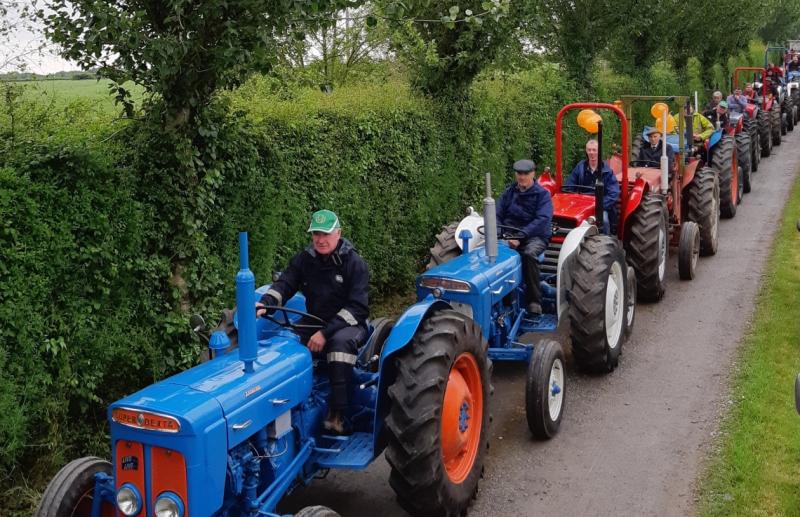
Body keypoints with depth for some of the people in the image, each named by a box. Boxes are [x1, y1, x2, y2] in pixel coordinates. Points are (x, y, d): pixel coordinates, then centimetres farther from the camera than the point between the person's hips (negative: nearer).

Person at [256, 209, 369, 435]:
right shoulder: (304, 259, 4)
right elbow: (284, 285, -6)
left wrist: (326, 333, -27)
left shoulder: (354, 263, -10)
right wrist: (264, 303, -30)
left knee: (341, 341, -38)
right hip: (313, 321, 5)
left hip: (347, 324, -5)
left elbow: (357, 308, -17)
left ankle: (336, 416, -36)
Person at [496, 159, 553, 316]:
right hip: (509, 235, 4)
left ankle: (534, 300, -26)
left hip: (535, 236, -4)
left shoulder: (542, 194, -1)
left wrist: (520, 235, -27)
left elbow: (542, 219, -15)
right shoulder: (509, 192, 14)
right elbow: (498, 215, 9)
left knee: (529, 253, -37)